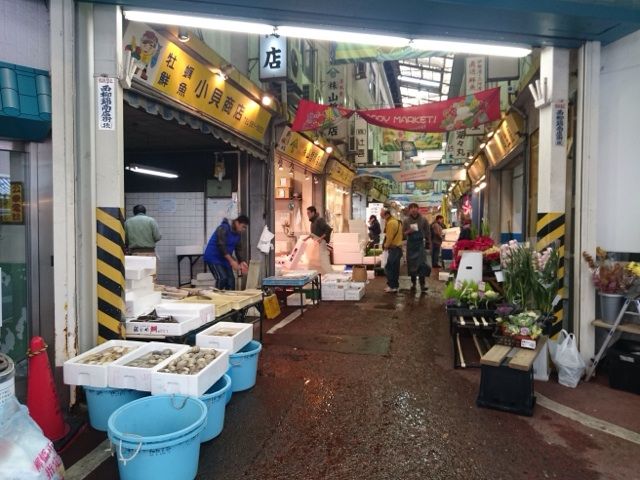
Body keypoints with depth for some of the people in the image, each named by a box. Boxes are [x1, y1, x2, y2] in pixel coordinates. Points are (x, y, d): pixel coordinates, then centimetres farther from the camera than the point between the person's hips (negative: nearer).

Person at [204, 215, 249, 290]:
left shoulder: (238, 234, 4)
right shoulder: (223, 229, -20)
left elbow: (238, 249, 6)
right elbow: (221, 246, -28)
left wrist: (241, 262, -9)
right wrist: (231, 261, -32)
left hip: (224, 259, 8)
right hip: (213, 257, -8)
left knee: (231, 280, 2)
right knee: (222, 278, -21)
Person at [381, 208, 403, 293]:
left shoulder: (391, 223, -16)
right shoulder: (396, 221, 15)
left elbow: (389, 237, -19)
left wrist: (386, 245, -4)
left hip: (394, 248, -10)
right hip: (398, 247, 10)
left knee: (388, 268, -6)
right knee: (395, 268, 12)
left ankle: (392, 286, -3)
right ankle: (394, 286, 17)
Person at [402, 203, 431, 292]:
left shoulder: (423, 219, 0)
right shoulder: (406, 220, 1)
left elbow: (427, 232, 6)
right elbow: (403, 233, 4)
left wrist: (428, 243, 5)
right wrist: (408, 232, -16)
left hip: (420, 244, -1)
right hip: (411, 244, 1)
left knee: (422, 263, -10)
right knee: (412, 264, 6)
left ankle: (422, 284, -9)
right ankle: (413, 283, 18)